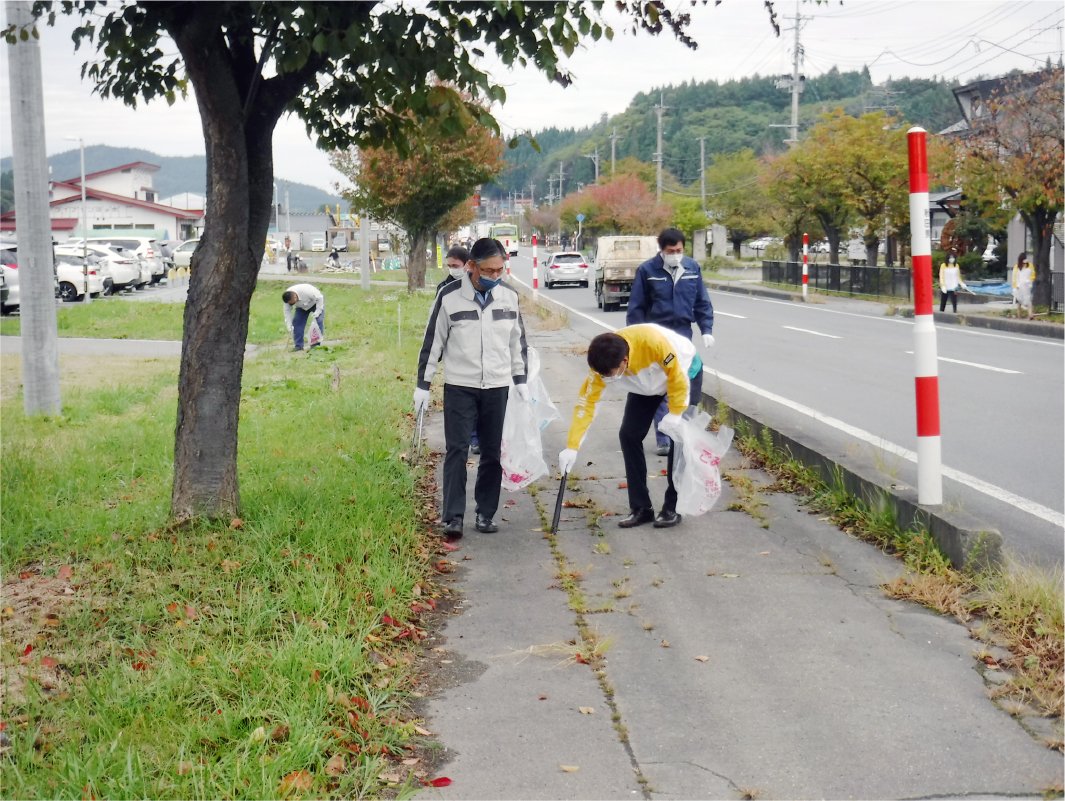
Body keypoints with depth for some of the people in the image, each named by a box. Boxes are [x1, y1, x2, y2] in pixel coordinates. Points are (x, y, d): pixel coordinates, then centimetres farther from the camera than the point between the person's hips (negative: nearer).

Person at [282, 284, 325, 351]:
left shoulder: (306, 291, -42)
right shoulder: (288, 298, -27)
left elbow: (320, 298, -30)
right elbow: (287, 311, -19)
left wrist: (317, 312, -35)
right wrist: (289, 325, -27)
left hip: (315, 302, -4)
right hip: (301, 307, 4)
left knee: (318, 321, -20)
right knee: (296, 322, -9)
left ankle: (316, 344, -17)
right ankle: (298, 345, -4)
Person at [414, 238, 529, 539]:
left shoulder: (509, 296, 1)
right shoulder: (450, 296, -8)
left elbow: (518, 340, 12)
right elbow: (433, 341, -2)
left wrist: (521, 380, 9)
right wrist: (423, 385, -1)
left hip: (497, 387, 3)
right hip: (459, 387, -3)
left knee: (492, 452, 6)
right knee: (456, 450, -6)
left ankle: (486, 513, 16)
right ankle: (453, 516, -3)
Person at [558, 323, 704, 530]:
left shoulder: (653, 342, -43)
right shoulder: (603, 363, -28)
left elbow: (677, 376, -29)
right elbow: (586, 401, -24)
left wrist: (676, 414, -26)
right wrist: (572, 447, -28)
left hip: (683, 371, -4)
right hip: (646, 385, 4)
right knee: (629, 435, -7)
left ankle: (673, 507, 0)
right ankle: (641, 508, 2)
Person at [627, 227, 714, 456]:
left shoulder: (692, 268, 3)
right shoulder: (647, 270, -7)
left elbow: (702, 302, 9)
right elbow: (636, 307, -3)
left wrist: (706, 330, 1)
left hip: (684, 336, 3)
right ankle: (663, 440, 4)